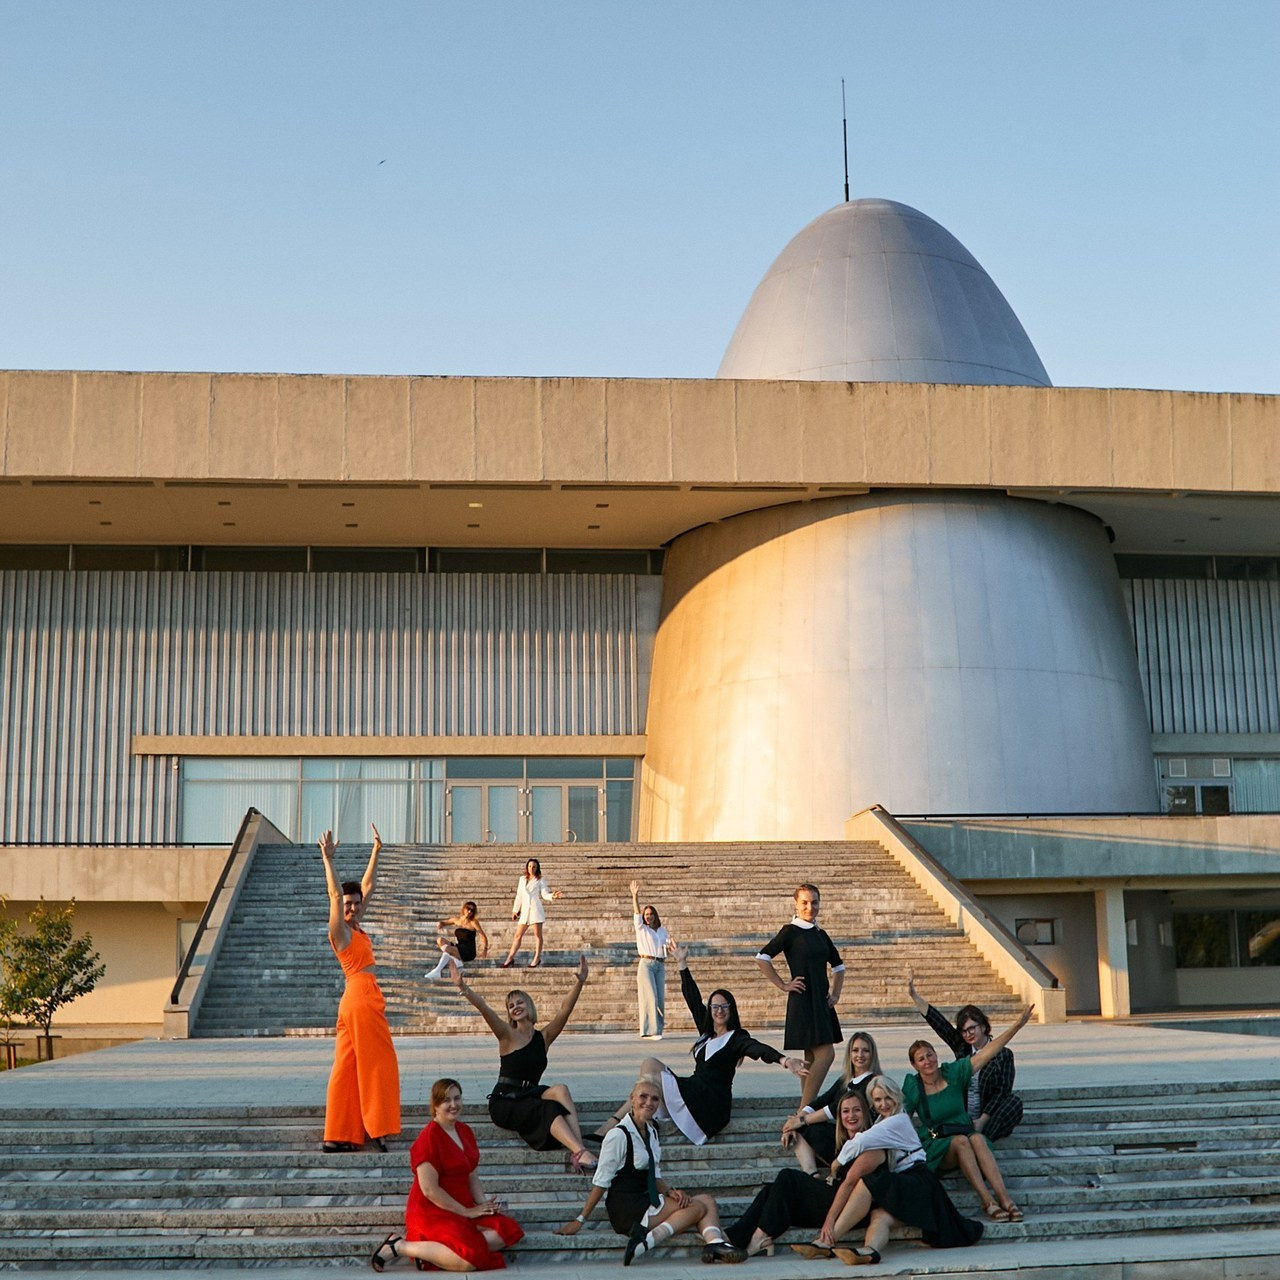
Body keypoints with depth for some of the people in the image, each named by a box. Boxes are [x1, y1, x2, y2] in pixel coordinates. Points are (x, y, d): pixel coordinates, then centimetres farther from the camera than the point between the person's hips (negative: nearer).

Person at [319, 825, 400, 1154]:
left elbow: (368, 886, 19)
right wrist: (328, 859, -22)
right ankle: (376, 1130, 1)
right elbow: (335, 894, -17)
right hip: (361, 996, -9)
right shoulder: (341, 932, -6)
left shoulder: (356, 929, 14)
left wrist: (376, 851, 21)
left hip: (357, 1000, 9)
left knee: (349, 1066, 7)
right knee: (376, 1063, -4)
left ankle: (340, 1135, 8)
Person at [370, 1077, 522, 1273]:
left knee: (507, 1231, -12)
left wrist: (483, 1203, -3)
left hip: (464, 1207, 8)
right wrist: (467, 1212, -13)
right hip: (432, 1211, -8)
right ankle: (399, 1247, -11)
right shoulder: (429, 1139, -15)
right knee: (471, 1259, -28)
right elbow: (429, 1190, -18)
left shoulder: (465, 1131, 11)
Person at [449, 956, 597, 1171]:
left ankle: (577, 1151, -38)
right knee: (549, 1110, -29)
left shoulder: (544, 1038, 9)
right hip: (504, 1102, -4)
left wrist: (580, 982, -15)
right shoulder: (508, 1035, -1)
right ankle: (580, 1152, -43)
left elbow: (565, 1010, -3)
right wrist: (463, 987, -31)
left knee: (560, 1090, -26)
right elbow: (483, 1008, -16)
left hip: (530, 1096, 4)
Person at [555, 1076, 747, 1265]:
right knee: (697, 1208, -17)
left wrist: (670, 1191, -2)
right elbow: (601, 1182, -9)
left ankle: (714, 1244, -31)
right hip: (626, 1209, -8)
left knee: (706, 1199, -7)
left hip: (647, 1200, 8)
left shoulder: (651, 1132, 16)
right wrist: (580, 1220, -9)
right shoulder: (619, 1135, -10)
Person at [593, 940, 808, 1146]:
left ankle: (612, 1126, -2)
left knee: (650, 1079, -12)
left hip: (710, 1104, -8)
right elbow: (692, 998, 20)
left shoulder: (737, 1038, -8)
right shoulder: (707, 1031, 14)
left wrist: (783, 1059, -48)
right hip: (695, 1093, 8)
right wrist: (682, 964, 23)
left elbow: (758, 1048, -28)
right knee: (649, 1064, -4)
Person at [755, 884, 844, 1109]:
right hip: (803, 1000, -7)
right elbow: (762, 958, -13)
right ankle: (804, 1109, -11)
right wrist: (783, 985, -11)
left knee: (812, 1057, 9)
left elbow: (838, 965, 26)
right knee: (825, 1053, -14)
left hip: (821, 1000, 7)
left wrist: (835, 993, 14)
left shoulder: (820, 935, 13)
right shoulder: (790, 931, -7)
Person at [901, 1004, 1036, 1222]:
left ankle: (1003, 1197, -42)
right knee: (960, 1141, -33)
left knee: (977, 1138, -32)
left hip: (966, 1136, 2)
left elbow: (987, 1053, -4)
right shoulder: (912, 1086, -1)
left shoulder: (953, 1072, 2)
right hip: (935, 1146, -2)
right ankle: (987, 1201, -40)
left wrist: (1017, 1026, -11)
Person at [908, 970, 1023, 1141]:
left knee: (1014, 1101, -29)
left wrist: (982, 1121, -15)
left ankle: (981, 1139, -38)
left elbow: (1002, 1091, -5)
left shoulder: (1003, 1055, 3)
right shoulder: (961, 1048, 12)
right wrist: (913, 995, 0)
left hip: (990, 1119, -2)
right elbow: (937, 1022, 7)